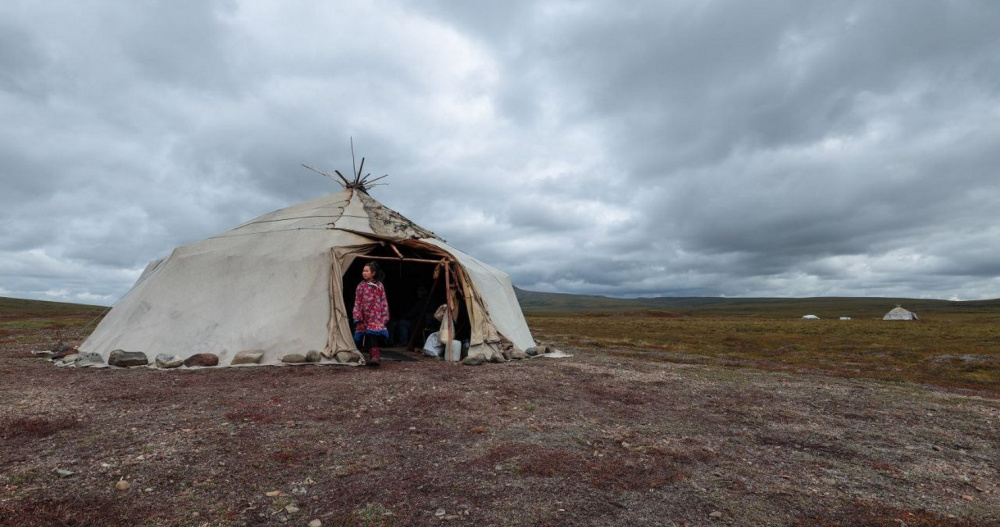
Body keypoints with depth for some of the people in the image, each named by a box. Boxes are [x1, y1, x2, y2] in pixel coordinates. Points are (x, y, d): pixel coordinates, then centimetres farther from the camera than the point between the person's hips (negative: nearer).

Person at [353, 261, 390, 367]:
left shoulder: (379, 286, 5)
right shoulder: (361, 286, 7)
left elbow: (384, 302, 7)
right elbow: (357, 302, 7)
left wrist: (385, 316, 3)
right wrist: (357, 317, -1)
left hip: (376, 317, -1)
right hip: (365, 317, 1)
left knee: (375, 334, -14)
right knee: (369, 336, -1)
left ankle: (374, 356, -12)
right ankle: (373, 356, 9)